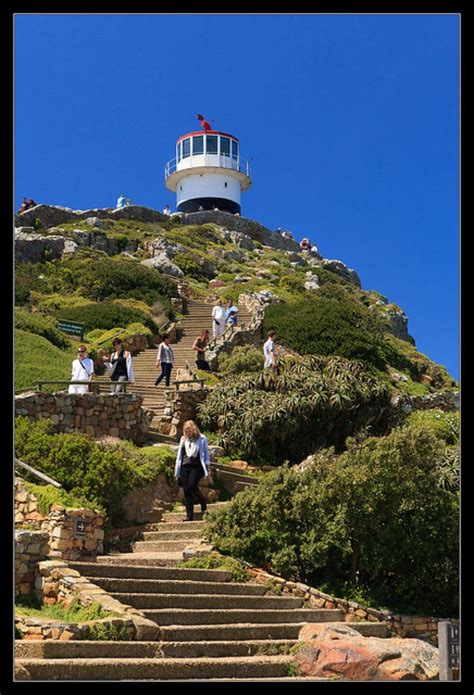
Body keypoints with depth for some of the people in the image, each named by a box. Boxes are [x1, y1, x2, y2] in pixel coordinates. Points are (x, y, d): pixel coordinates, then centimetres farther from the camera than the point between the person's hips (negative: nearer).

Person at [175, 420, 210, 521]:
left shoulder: (201, 439, 1)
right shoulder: (183, 439, 13)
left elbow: (205, 455, 2)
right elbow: (179, 455, 17)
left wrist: (207, 469, -3)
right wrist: (177, 471, 15)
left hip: (197, 466, -4)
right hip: (185, 466, 5)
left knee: (191, 486, -21)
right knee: (186, 491, -1)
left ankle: (203, 504, 7)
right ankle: (189, 515, 4)